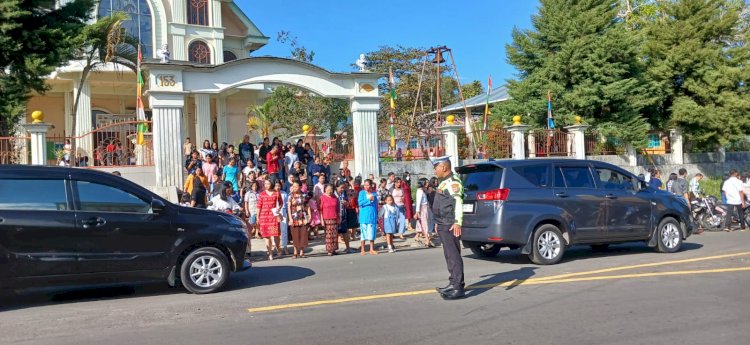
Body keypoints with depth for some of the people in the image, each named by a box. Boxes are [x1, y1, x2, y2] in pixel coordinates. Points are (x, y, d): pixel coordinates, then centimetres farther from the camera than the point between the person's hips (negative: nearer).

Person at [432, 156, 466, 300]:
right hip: (443, 225, 11)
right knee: (449, 255, 16)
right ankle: (453, 283, 26)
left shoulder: (453, 182, -14)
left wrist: (457, 222, -34)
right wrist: (439, 223, 29)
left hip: (450, 226, -11)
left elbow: (458, 203, -25)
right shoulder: (444, 182, 19)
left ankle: (458, 288, -12)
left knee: (454, 255, -11)